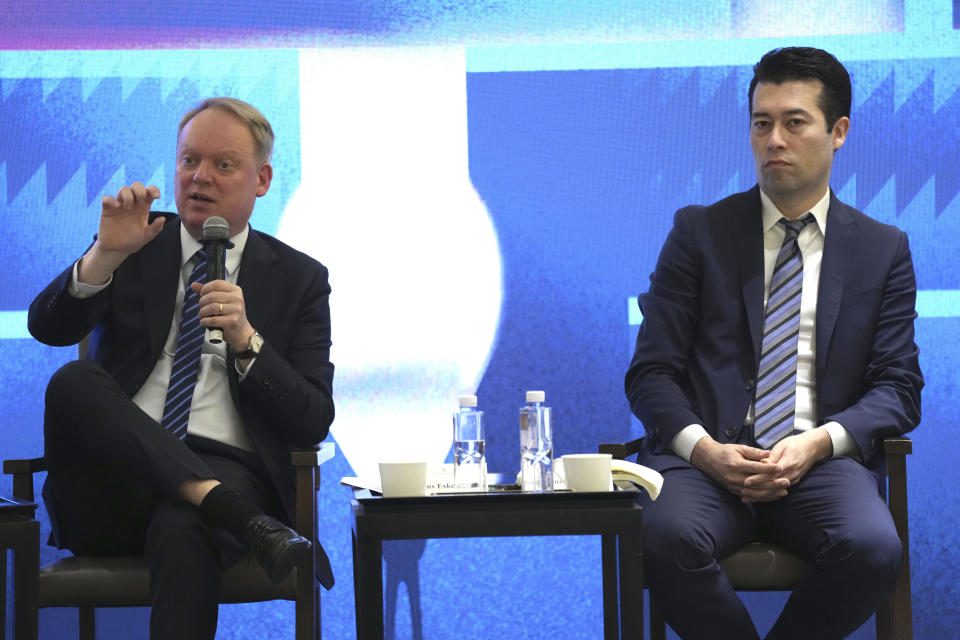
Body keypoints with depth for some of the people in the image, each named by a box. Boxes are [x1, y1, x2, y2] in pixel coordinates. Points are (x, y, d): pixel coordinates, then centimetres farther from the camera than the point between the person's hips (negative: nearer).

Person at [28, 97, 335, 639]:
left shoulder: (299, 278, 13)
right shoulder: (135, 246, 17)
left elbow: (313, 425, 4)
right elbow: (48, 327, 1)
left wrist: (245, 341, -12)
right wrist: (105, 256, -15)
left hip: (227, 470, -2)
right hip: (113, 485, 3)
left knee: (181, 529, -39)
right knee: (72, 382, -31)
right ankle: (240, 518, -37)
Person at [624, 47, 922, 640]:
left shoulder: (884, 250, 15)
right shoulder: (700, 232, 13)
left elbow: (899, 386, 9)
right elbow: (650, 371, 8)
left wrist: (819, 443, -12)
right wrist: (703, 448, -13)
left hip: (822, 461, 1)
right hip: (707, 455, 0)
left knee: (873, 548, -33)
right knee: (666, 538, -35)